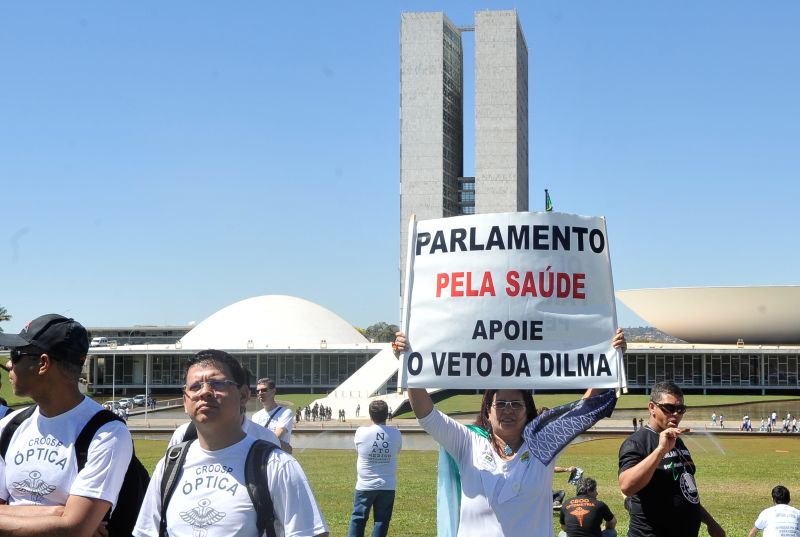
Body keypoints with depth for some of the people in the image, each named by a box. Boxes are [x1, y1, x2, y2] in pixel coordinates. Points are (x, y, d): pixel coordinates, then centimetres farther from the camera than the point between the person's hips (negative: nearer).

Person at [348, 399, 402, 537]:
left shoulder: (361, 432, -11)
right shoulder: (395, 434, -7)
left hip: (365, 485, -1)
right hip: (388, 486, 1)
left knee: (358, 519, 11)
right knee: (382, 521, 8)